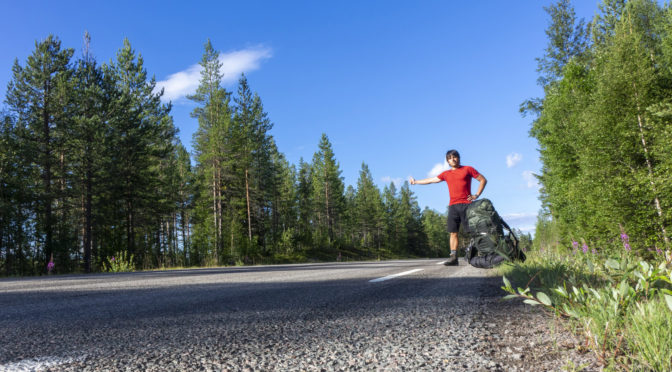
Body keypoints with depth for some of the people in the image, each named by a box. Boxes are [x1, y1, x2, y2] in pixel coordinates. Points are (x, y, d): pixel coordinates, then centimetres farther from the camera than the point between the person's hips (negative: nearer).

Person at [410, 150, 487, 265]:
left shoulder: (468, 169, 8)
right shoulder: (446, 174, 19)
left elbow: (483, 180, 10)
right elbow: (431, 180, 28)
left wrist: (477, 195, -1)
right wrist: (415, 182, 35)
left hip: (466, 204, -4)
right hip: (453, 206, 4)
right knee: (453, 233, -2)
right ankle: (453, 257, -4)